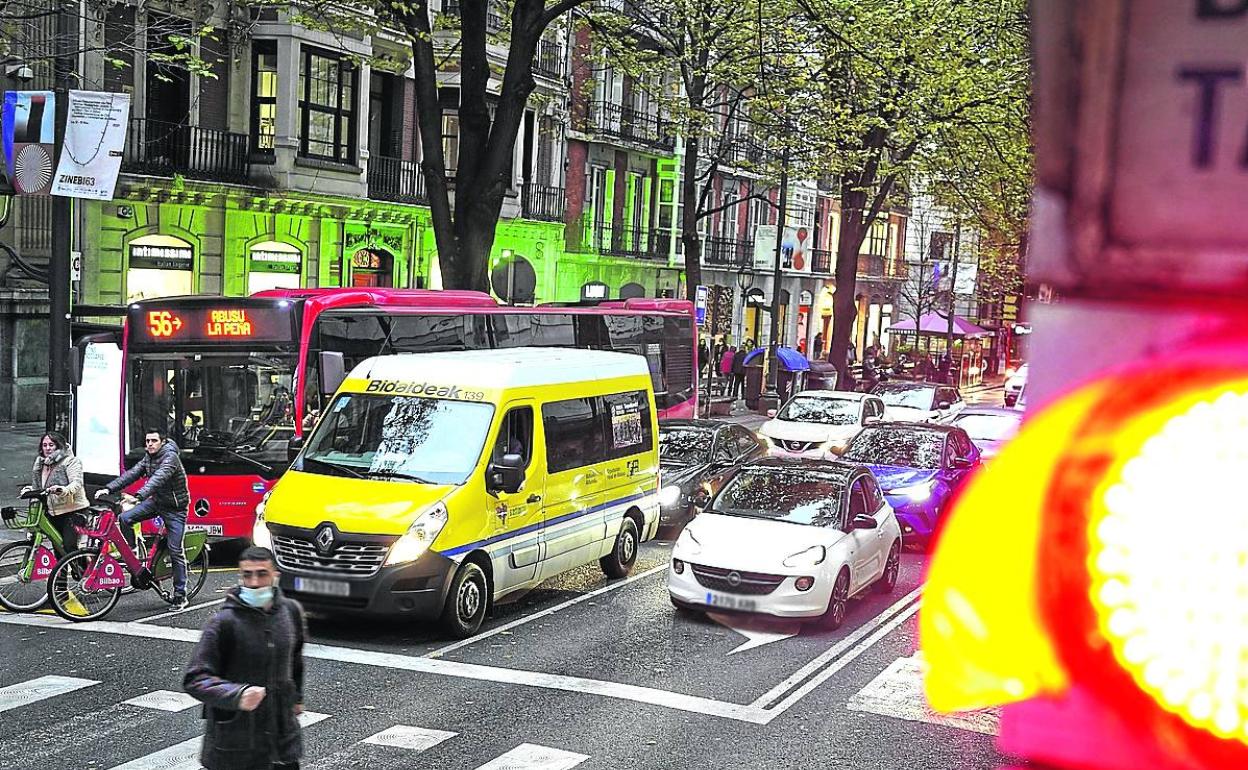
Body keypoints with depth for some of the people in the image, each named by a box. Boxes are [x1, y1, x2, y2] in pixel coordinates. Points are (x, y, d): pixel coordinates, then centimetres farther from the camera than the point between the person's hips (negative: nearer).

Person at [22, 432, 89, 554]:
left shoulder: (71, 461, -8)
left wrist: (63, 490, -43)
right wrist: (31, 489, -1)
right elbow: (38, 487, 23)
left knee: (69, 546, -19)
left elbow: (77, 483, -22)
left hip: (72, 510, -7)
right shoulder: (40, 463, 15)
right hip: (53, 512, 7)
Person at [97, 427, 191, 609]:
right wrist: (108, 489, -21)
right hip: (156, 501, 7)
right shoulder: (148, 458, 3)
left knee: (175, 551, -6)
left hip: (175, 508, -7)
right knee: (124, 518, -14)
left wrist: (138, 496, -51)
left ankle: (180, 596, 1)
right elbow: (131, 474, -7)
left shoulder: (170, 457, -22)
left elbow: (157, 479, -37)